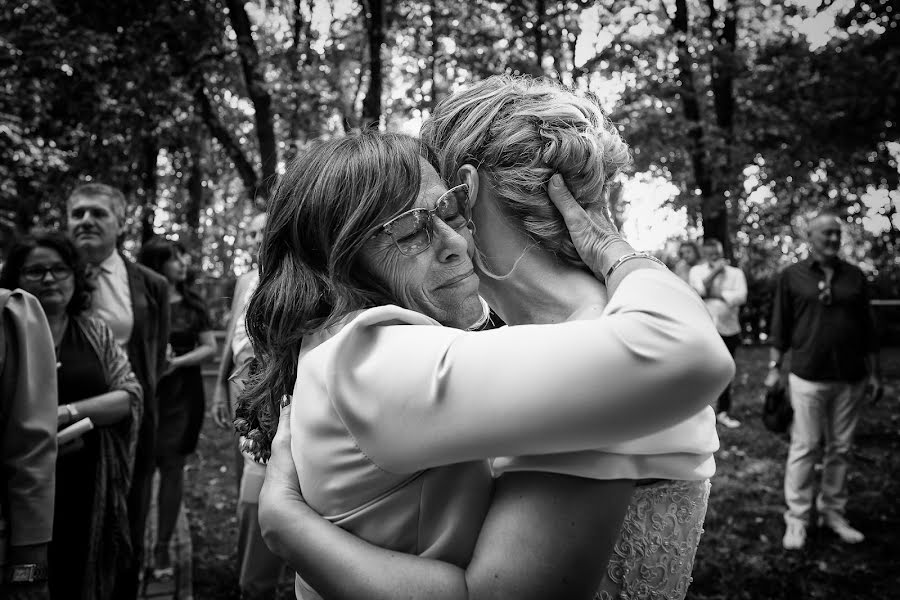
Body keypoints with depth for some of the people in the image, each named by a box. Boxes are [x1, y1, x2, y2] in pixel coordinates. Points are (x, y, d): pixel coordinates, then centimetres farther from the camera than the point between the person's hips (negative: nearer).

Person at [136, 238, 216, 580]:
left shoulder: (191, 303, 7)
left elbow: (210, 347, 6)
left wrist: (177, 362, -9)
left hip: (182, 393, 2)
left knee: (172, 467, 2)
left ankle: (163, 549, 10)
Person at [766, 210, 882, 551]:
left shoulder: (854, 276, 7)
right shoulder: (792, 277, -1)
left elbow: (867, 329, 11)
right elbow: (780, 326, 2)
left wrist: (874, 373, 10)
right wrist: (774, 367, -3)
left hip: (850, 379, 3)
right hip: (808, 378, -3)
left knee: (841, 449, 11)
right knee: (804, 449, 1)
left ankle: (833, 513, 24)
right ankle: (797, 518, 10)